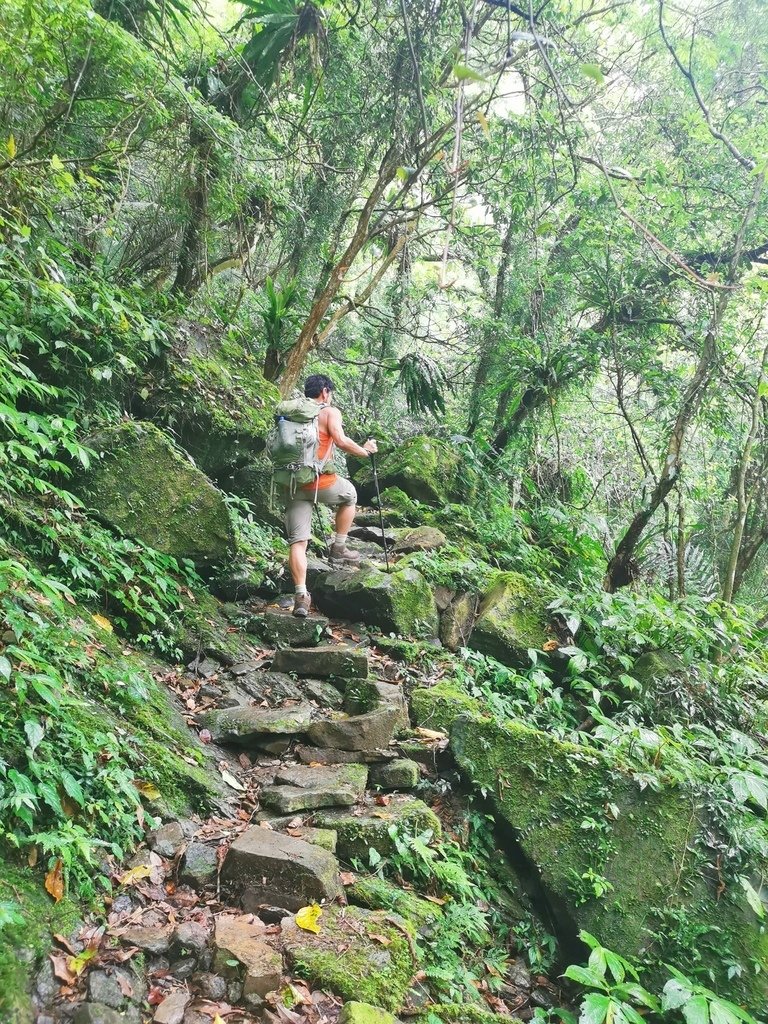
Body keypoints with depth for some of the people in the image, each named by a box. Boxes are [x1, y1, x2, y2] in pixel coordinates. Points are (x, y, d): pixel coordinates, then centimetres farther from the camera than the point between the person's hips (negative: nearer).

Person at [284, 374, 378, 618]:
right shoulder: (330, 412, 1)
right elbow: (341, 441, -13)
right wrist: (364, 451, 1)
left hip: (294, 485, 4)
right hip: (320, 481, -4)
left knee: (297, 542, 3)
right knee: (350, 495, 29)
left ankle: (301, 595, -5)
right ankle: (339, 547, 27)